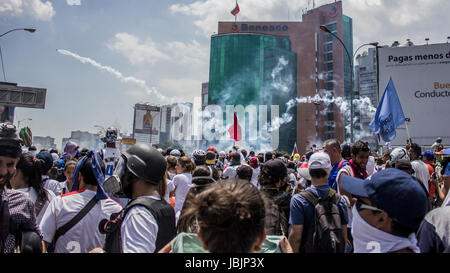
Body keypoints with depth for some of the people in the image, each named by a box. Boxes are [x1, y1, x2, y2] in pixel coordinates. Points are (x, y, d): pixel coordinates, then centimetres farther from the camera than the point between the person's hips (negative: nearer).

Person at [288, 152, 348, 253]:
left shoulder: (298, 200, -17)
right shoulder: (340, 200, -5)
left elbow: (295, 236, -18)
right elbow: (344, 235, 2)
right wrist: (342, 251, 16)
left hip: (308, 250, -3)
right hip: (336, 250, 3)